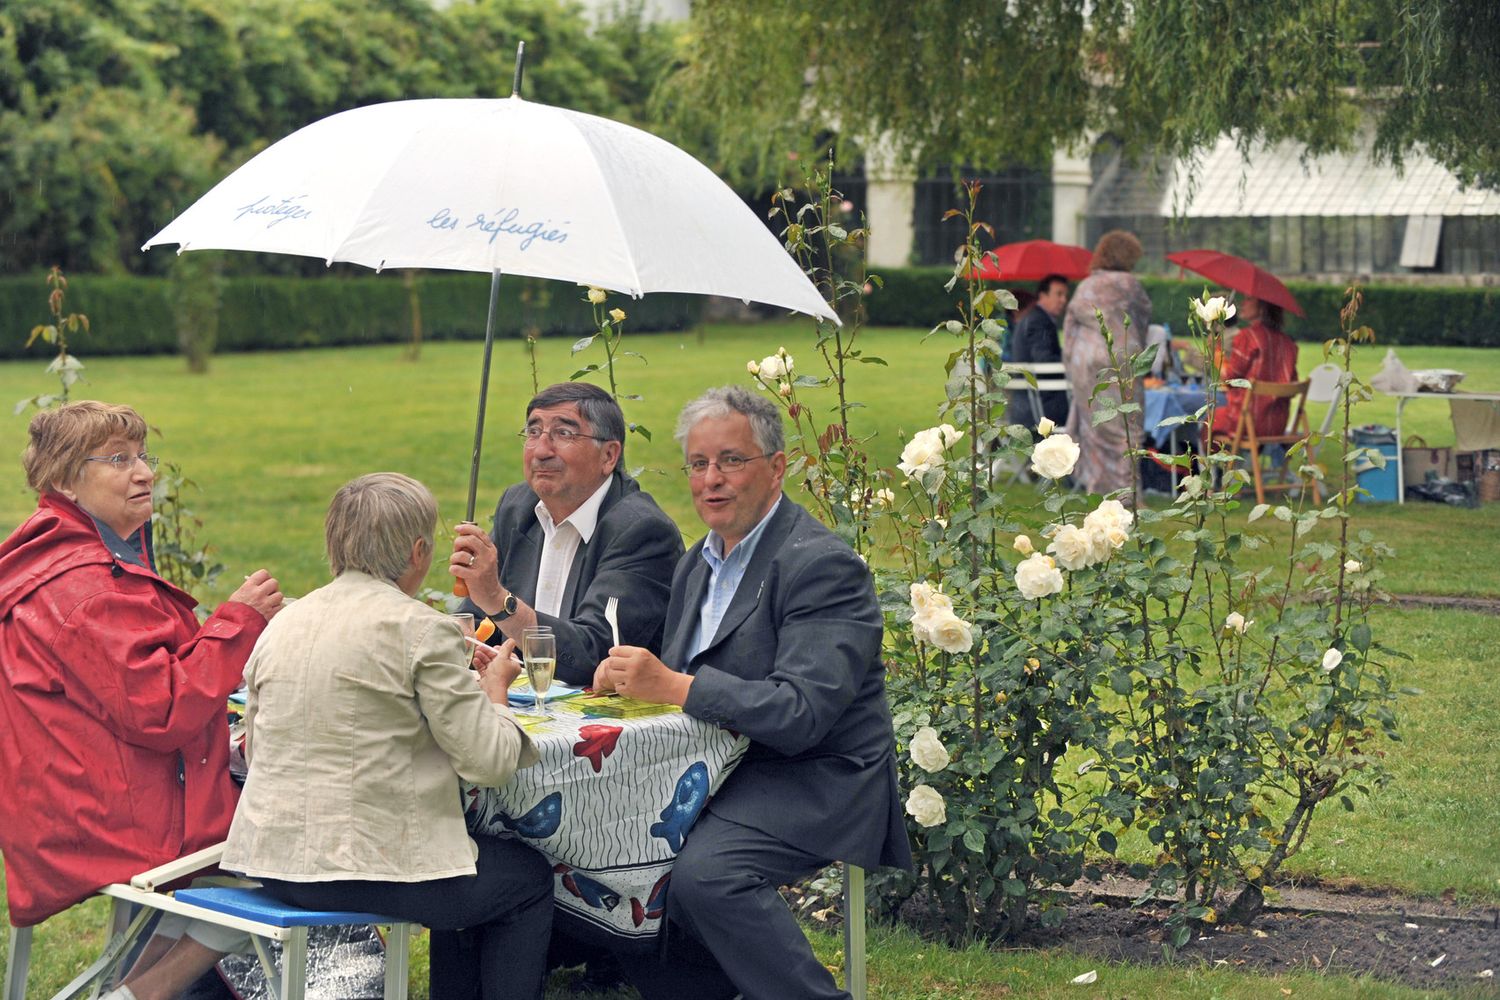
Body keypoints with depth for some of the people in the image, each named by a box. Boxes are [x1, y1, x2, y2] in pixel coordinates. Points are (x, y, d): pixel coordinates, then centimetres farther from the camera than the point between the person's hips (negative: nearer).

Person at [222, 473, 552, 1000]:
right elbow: (489, 760, -12)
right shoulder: (422, 630, -12)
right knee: (528, 878, 16)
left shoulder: (282, 624, 9)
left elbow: (254, 748, 20)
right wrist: (496, 687, 9)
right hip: (366, 865, -8)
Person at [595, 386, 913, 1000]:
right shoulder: (699, 564, 15)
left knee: (706, 874, -31)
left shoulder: (822, 565, -14)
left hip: (812, 781, -9)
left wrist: (674, 686, -28)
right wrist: (626, 674, -7)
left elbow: (802, 714, -24)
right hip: (721, 775, 9)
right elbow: (670, 682, 16)